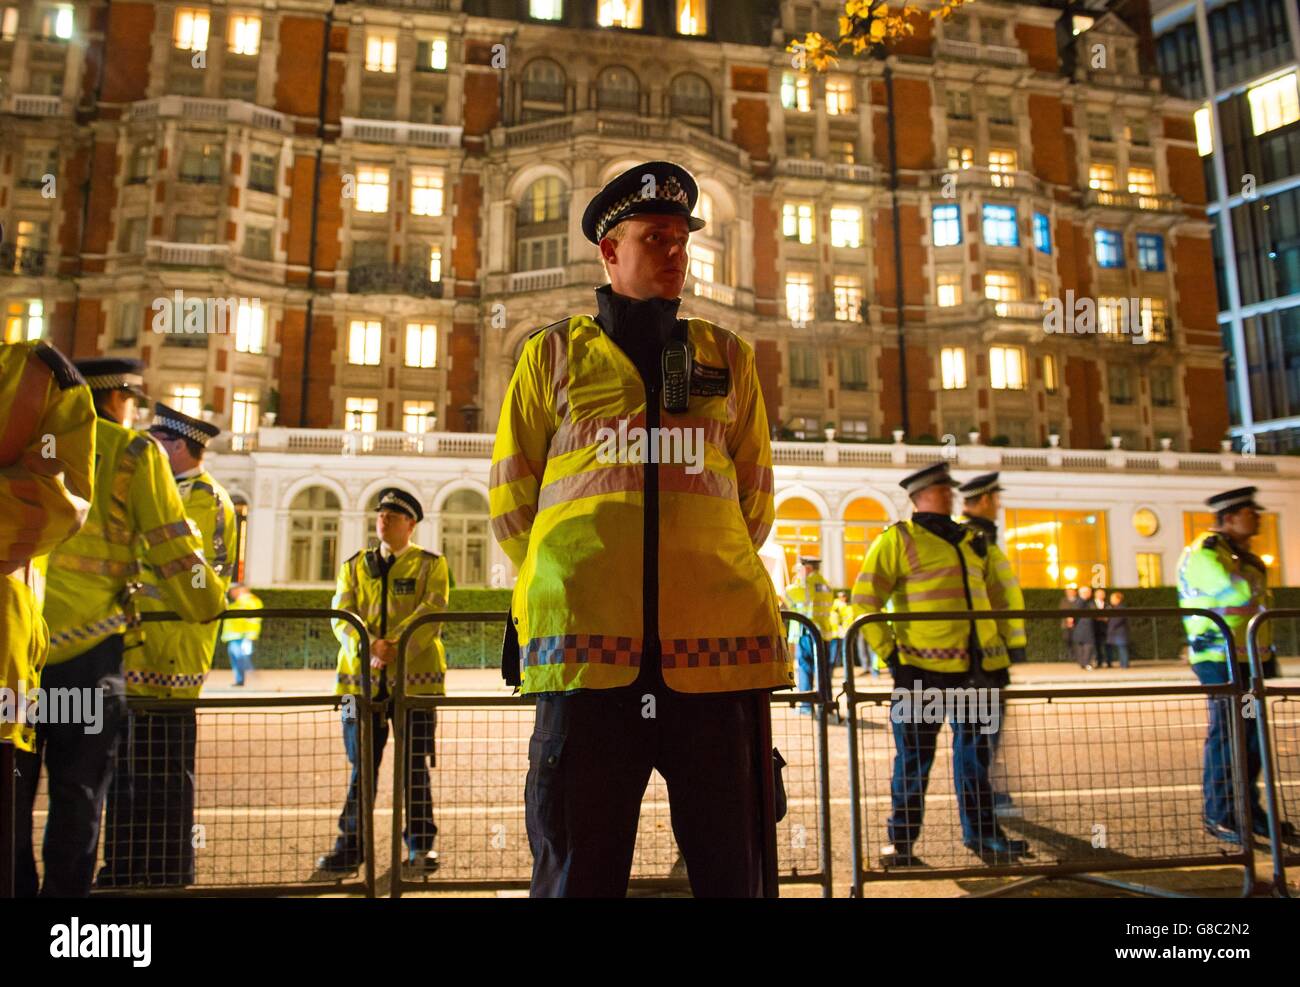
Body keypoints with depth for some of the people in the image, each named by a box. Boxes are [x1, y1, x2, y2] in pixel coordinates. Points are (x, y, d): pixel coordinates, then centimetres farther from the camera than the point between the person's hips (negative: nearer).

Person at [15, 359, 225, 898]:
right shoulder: (132, 452, 1)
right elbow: (171, 547, -2)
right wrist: (210, 604, 12)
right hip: (85, 645, -3)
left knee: (14, 790, 13)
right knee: (77, 792, 8)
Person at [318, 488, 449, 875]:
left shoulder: (431, 564, 6)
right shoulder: (354, 566, 16)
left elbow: (432, 612, -8)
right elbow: (341, 616, 3)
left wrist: (395, 647, -22)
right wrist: (368, 646, -17)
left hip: (414, 677, -2)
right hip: (363, 677, 3)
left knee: (415, 766, 3)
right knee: (362, 767, 8)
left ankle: (421, 846, 14)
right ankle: (351, 845, 19)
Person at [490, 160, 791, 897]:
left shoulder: (727, 357, 17)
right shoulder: (554, 353, 13)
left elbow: (756, 493, 18)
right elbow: (511, 491, 13)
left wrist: (709, 575, 12)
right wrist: (563, 584, 10)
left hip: (718, 641, 2)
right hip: (588, 642, -1)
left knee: (733, 867, 8)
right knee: (578, 870, 6)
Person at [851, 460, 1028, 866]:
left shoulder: (972, 541, 17)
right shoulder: (898, 539, -3)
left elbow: (990, 599, 26)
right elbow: (865, 601, -8)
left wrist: (998, 652, 18)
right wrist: (889, 653, -13)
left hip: (976, 665, 6)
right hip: (924, 666, -6)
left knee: (975, 751, 15)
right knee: (915, 757, 2)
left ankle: (981, 831, 28)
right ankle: (900, 840, 15)